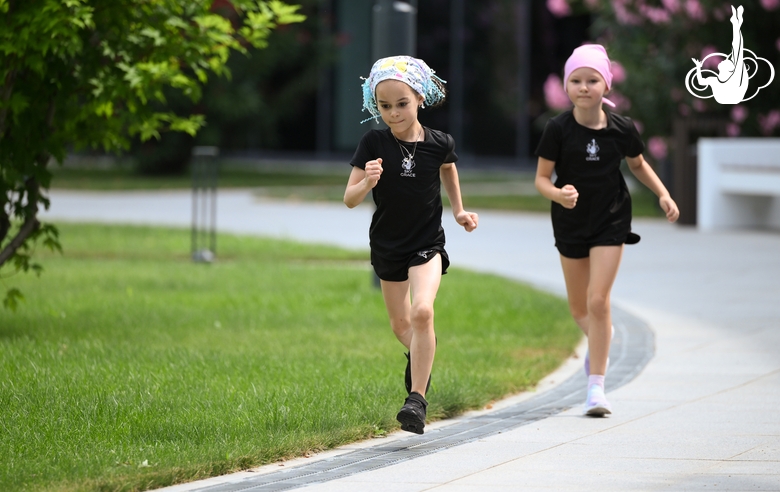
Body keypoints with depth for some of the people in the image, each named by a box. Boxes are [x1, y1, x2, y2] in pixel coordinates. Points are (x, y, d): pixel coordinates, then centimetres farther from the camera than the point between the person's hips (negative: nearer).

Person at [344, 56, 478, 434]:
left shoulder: (438, 144, -9)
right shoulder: (374, 144, -12)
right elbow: (349, 200, -12)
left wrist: (459, 210, 12)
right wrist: (367, 183, -32)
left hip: (427, 243, -2)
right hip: (387, 246, 2)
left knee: (422, 311, -25)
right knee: (401, 324, 17)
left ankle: (418, 398, -18)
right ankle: (419, 355, 53)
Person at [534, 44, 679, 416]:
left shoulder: (621, 129, -7)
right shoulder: (558, 129, -12)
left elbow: (638, 164, 12)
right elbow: (541, 178, -10)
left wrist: (663, 194, 0)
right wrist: (558, 194, -31)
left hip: (611, 222, -1)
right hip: (570, 223, 1)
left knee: (598, 301, -12)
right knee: (578, 308, 13)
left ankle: (596, 386, -6)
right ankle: (601, 338, 49)